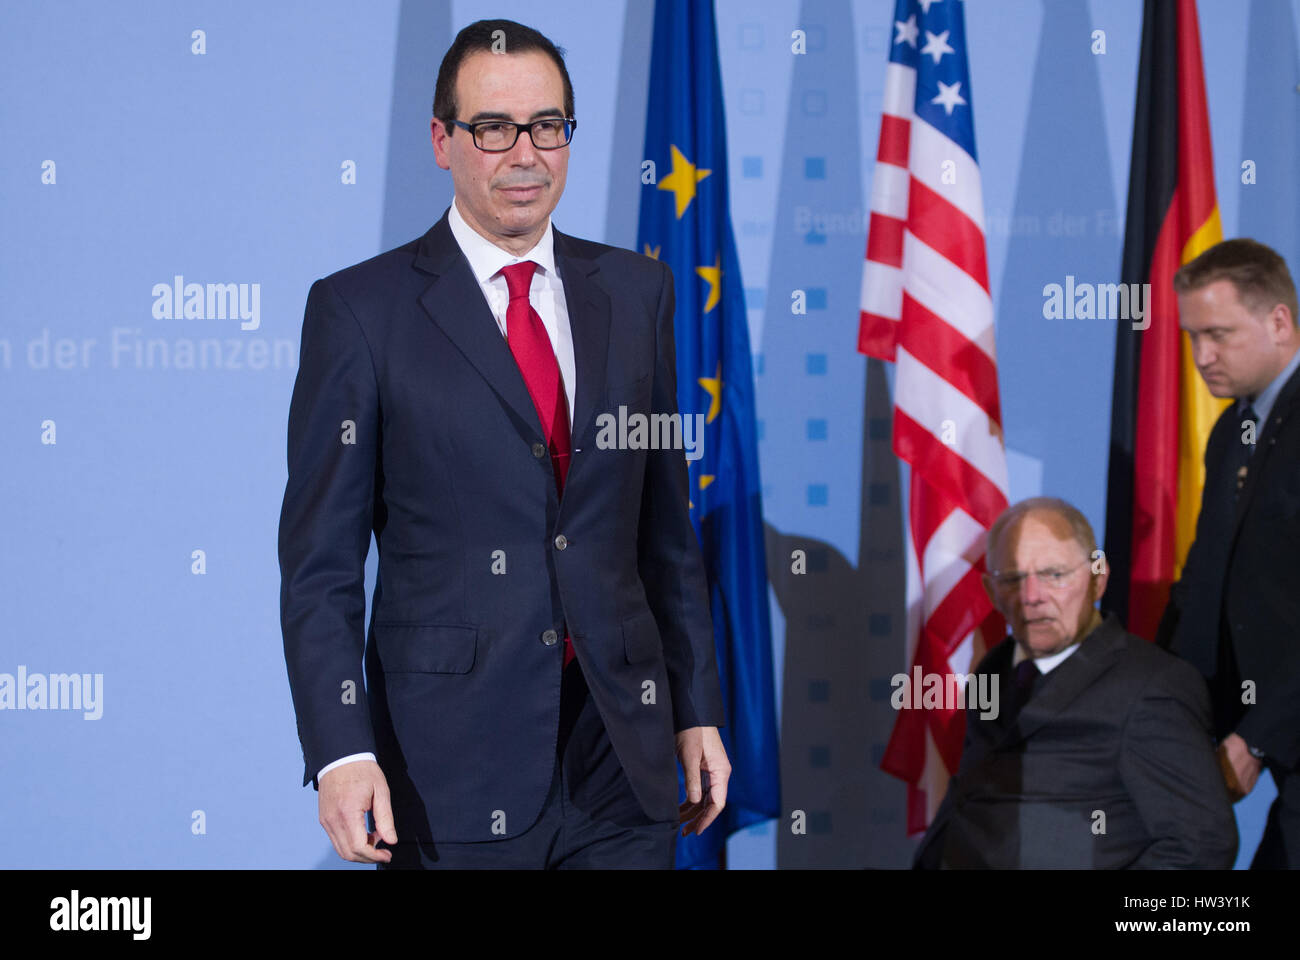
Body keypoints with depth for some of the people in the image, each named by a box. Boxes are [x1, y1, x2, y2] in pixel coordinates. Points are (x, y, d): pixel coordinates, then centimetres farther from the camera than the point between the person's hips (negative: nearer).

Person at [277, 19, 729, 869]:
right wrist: (340, 752, -13)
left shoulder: (636, 293, 11)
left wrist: (698, 708, 11)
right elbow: (320, 562, -4)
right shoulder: (360, 310, -2)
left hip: (620, 755, 4)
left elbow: (668, 523, 14)